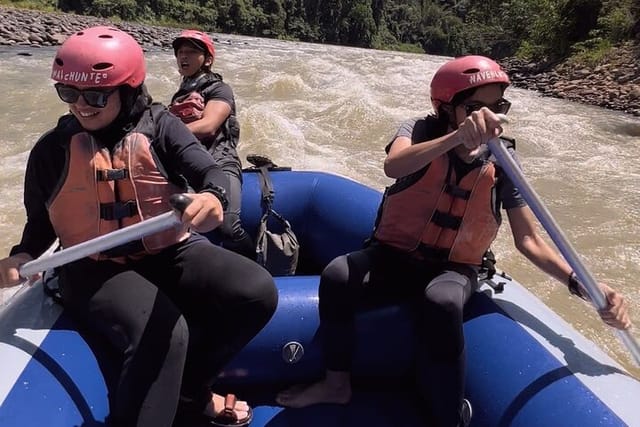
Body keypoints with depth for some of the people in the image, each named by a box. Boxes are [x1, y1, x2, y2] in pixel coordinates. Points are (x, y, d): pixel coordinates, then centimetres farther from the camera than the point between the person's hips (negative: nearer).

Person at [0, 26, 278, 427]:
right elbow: (40, 223, 14)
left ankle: (189, 392, 4)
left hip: (170, 252, 2)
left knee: (257, 292, -19)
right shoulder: (52, 150, 5)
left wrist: (212, 196, -39)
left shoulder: (158, 125, 1)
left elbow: (209, 171, -14)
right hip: (94, 269, -2)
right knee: (162, 335, -33)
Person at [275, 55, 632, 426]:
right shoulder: (421, 131, -9)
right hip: (395, 257, 1)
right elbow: (394, 166, -33)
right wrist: (458, 137, -48)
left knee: (441, 303, -35)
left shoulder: (502, 162, -5)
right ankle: (338, 382, -3)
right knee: (337, 275, -28)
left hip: (453, 271, 0)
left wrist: (580, 283, -20)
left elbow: (529, 240, -5)